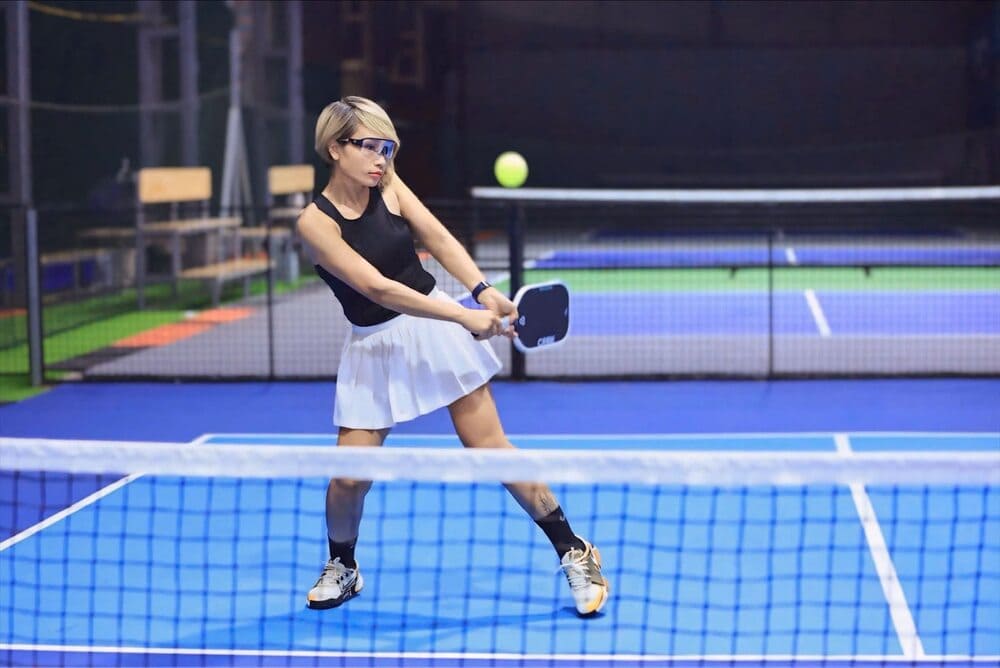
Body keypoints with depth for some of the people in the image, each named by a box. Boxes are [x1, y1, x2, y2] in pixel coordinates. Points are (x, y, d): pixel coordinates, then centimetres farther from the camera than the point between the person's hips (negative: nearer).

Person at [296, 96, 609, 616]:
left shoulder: (386, 183, -3)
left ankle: (573, 553, 7)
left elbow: (437, 237, -14)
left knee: (490, 448, -3)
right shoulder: (315, 222, -16)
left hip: (436, 326, 2)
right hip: (375, 346, -2)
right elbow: (378, 288, -25)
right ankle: (342, 567, 26)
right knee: (350, 475, -4)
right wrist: (466, 317, -30)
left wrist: (483, 290, -32)